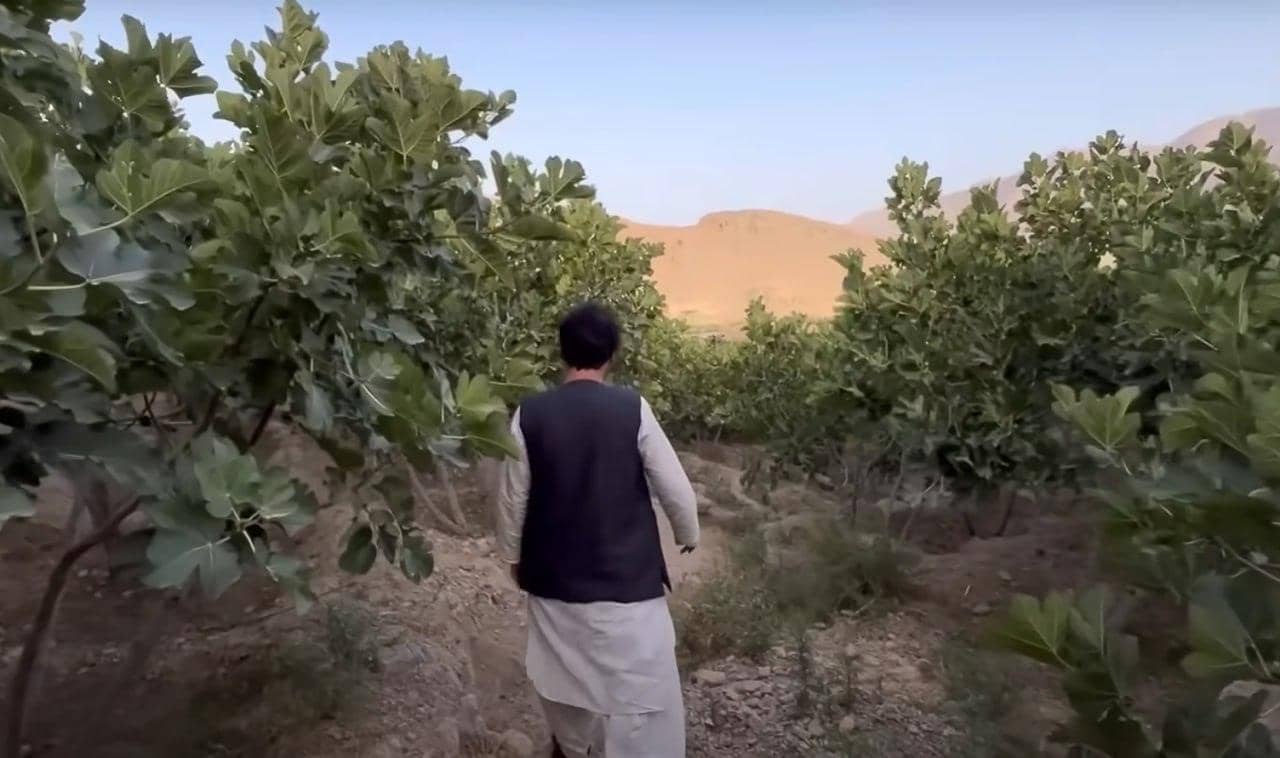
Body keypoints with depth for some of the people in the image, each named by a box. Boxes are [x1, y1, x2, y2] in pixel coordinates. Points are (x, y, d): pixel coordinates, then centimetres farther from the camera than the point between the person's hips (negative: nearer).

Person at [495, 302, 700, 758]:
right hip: (626, 578, -3)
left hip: (554, 576, 4)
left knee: (566, 676, 25)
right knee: (641, 690, 8)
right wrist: (688, 534, 11)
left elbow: (512, 499, -1)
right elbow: (675, 488, -8)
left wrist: (513, 556, 15)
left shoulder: (530, 415, -7)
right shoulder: (631, 409, -12)